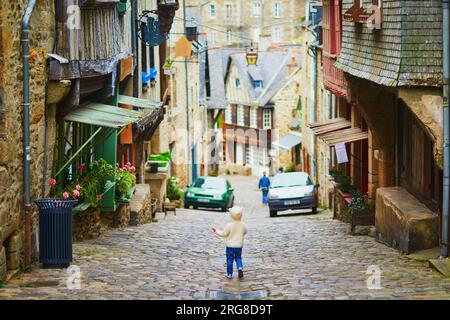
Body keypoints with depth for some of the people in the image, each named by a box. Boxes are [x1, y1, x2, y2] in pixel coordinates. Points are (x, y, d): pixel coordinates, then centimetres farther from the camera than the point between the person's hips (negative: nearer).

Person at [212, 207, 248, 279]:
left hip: (230, 246, -3)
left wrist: (216, 231, 5)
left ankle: (229, 274, 11)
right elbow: (245, 232, 12)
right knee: (238, 258, 19)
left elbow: (224, 234, -9)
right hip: (239, 246, 3)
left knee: (229, 260, 7)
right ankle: (240, 267, -8)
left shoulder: (229, 225, -17)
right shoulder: (242, 225, -5)